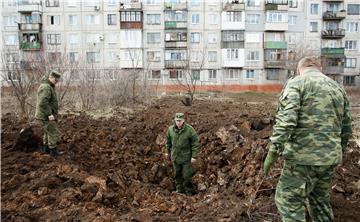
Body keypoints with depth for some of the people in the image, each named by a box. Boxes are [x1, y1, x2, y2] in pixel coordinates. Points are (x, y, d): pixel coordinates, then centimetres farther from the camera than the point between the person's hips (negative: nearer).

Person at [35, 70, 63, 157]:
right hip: (47, 115, -11)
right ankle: (53, 151, 6)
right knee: (53, 132, -2)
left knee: (48, 132, 19)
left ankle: (46, 148, 30)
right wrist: (49, 114, -27)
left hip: (46, 115, 11)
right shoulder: (46, 87, -21)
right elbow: (43, 102, -30)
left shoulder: (48, 86, 13)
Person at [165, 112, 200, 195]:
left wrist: (194, 156, -12)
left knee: (187, 175, 3)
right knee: (177, 174, 15)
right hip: (175, 157, 4)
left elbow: (195, 143, -12)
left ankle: (189, 192, 22)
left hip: (186, 157, -4)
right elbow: (168, 141, 13)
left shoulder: (190, 130, -17)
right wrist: (168, 152, 20)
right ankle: (179, 190, 33)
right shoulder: (171, 129, -4)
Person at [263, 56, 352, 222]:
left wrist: (273, 151, -18)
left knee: (288, 200, 5)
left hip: (304, 156, -7)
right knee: (320, 199, 23)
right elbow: (346, 128, 18)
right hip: (330, 157, 7)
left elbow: (286, 119, -20)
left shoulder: (296, 83, -6)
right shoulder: (338, 88, 15)